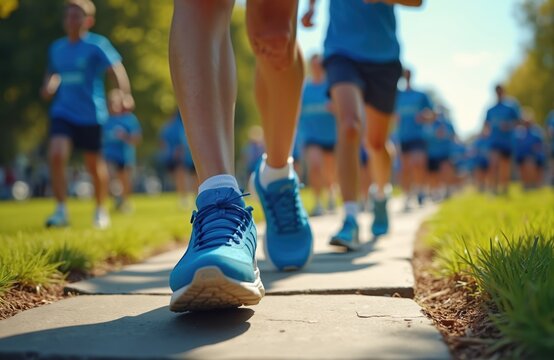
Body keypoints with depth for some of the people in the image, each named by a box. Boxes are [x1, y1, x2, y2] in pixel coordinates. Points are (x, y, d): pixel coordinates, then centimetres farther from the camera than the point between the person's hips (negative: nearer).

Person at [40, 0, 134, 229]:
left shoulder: (97, 45, -7)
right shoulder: (56, 48, 10)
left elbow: (116, 69, -16)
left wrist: (125, 95, -33)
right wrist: (48, 87, 1)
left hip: (91, 114, -3)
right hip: (62, 112, 4)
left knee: (94, 164, 7)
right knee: (56, 154, -17)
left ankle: (101, 210, 28)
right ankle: (61, 210, -8)